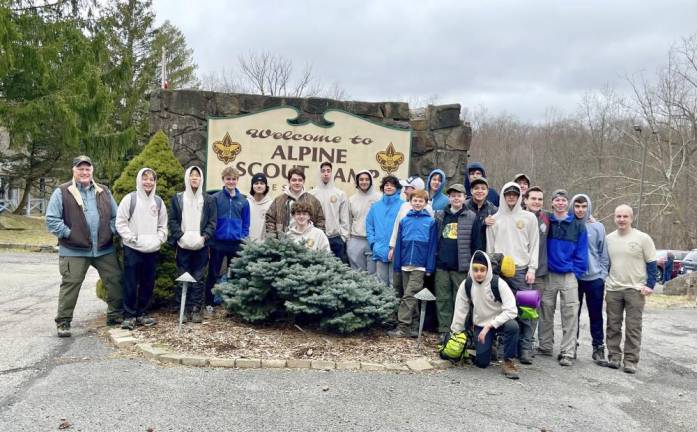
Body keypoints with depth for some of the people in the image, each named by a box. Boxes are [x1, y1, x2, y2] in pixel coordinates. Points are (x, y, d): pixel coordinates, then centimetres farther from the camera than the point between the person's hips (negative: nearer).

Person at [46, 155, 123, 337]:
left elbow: (115, 216, 17)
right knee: (70, 285, 1)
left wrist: (111, 232, 2)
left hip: (104, 249, 4)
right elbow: (51, 219, -5)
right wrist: (68, 234, -11)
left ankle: (115, 315, 22)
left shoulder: (103, 192, 12)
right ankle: (63, 322, 14)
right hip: (74, 250, -4)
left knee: (115, 281, 7)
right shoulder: (62, 192, -1)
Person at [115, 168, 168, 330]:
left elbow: (163, 226, 13)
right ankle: (129, 315, 10)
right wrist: (134, 238, -12)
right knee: (130, 284, -1)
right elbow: (120, 223, -5)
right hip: (132, 249, -4)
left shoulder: (158, 201, 9)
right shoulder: (130, 199, -3)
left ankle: (141, 314, 22)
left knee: (148, 284, 9)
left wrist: (158, 240, -3)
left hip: (152, 250, 4)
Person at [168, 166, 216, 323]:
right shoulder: (177, 198, 8)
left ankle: (196, 310, 8)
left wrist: (204, 237, -10)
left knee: (199, 278, 2)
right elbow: (172, 220, 4)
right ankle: (185, 309, 11)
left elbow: (212, 222, 4)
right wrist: (180, 236, -10)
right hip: (183, 245, 0)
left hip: (201, 246, 0)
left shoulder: (209, 200, 7)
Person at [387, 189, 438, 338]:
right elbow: (399, 243, 7)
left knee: (409, 296, -9)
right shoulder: (404, 221, 8)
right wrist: (397, 265, 3)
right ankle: (412, 325, 22)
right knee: (410, 296, 12)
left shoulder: (431, 222, -1)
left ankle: (403, 327, -8)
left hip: (420, 265, -4)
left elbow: (432, 246, -3)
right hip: (405, 264, 4)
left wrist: (430, 267, -8)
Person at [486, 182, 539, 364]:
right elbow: (490, 246, 12)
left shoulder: (529, 218, 9)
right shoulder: (495, 219, 12)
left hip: (522, 270, -1)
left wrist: (532, 268, -3)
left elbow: (534, 245, 6)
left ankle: (525, 349, 2)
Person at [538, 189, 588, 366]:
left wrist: (576, 272, -4)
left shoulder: (578, 226, 4)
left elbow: (581, 252, 3)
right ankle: (545, 347, 21)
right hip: (548, 274, 1)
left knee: (570, 315, -3)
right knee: (546, 313, 8)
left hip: (569, 276, -1)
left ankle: (567, 352, 3)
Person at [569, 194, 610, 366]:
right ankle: (571, 345, 20)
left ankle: (599, 348, 15)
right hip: (573, 278, 0)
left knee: (596, 315, 6)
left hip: (594, 278, 0)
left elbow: (603, 253, 5)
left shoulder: (597, 227, 2)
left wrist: (603, 274, -1)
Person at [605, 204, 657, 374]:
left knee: (633, 328, 0)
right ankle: (614, 357, 17)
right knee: (613, 326, 8)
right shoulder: (609, 238, 7)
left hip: (635, 290, -3)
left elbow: (651, 263, -1)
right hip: (613, 290, 4)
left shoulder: (643, 238, -4)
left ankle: (631, 361, 7)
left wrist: (650, 285, -9)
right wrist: (601, 283, 10)